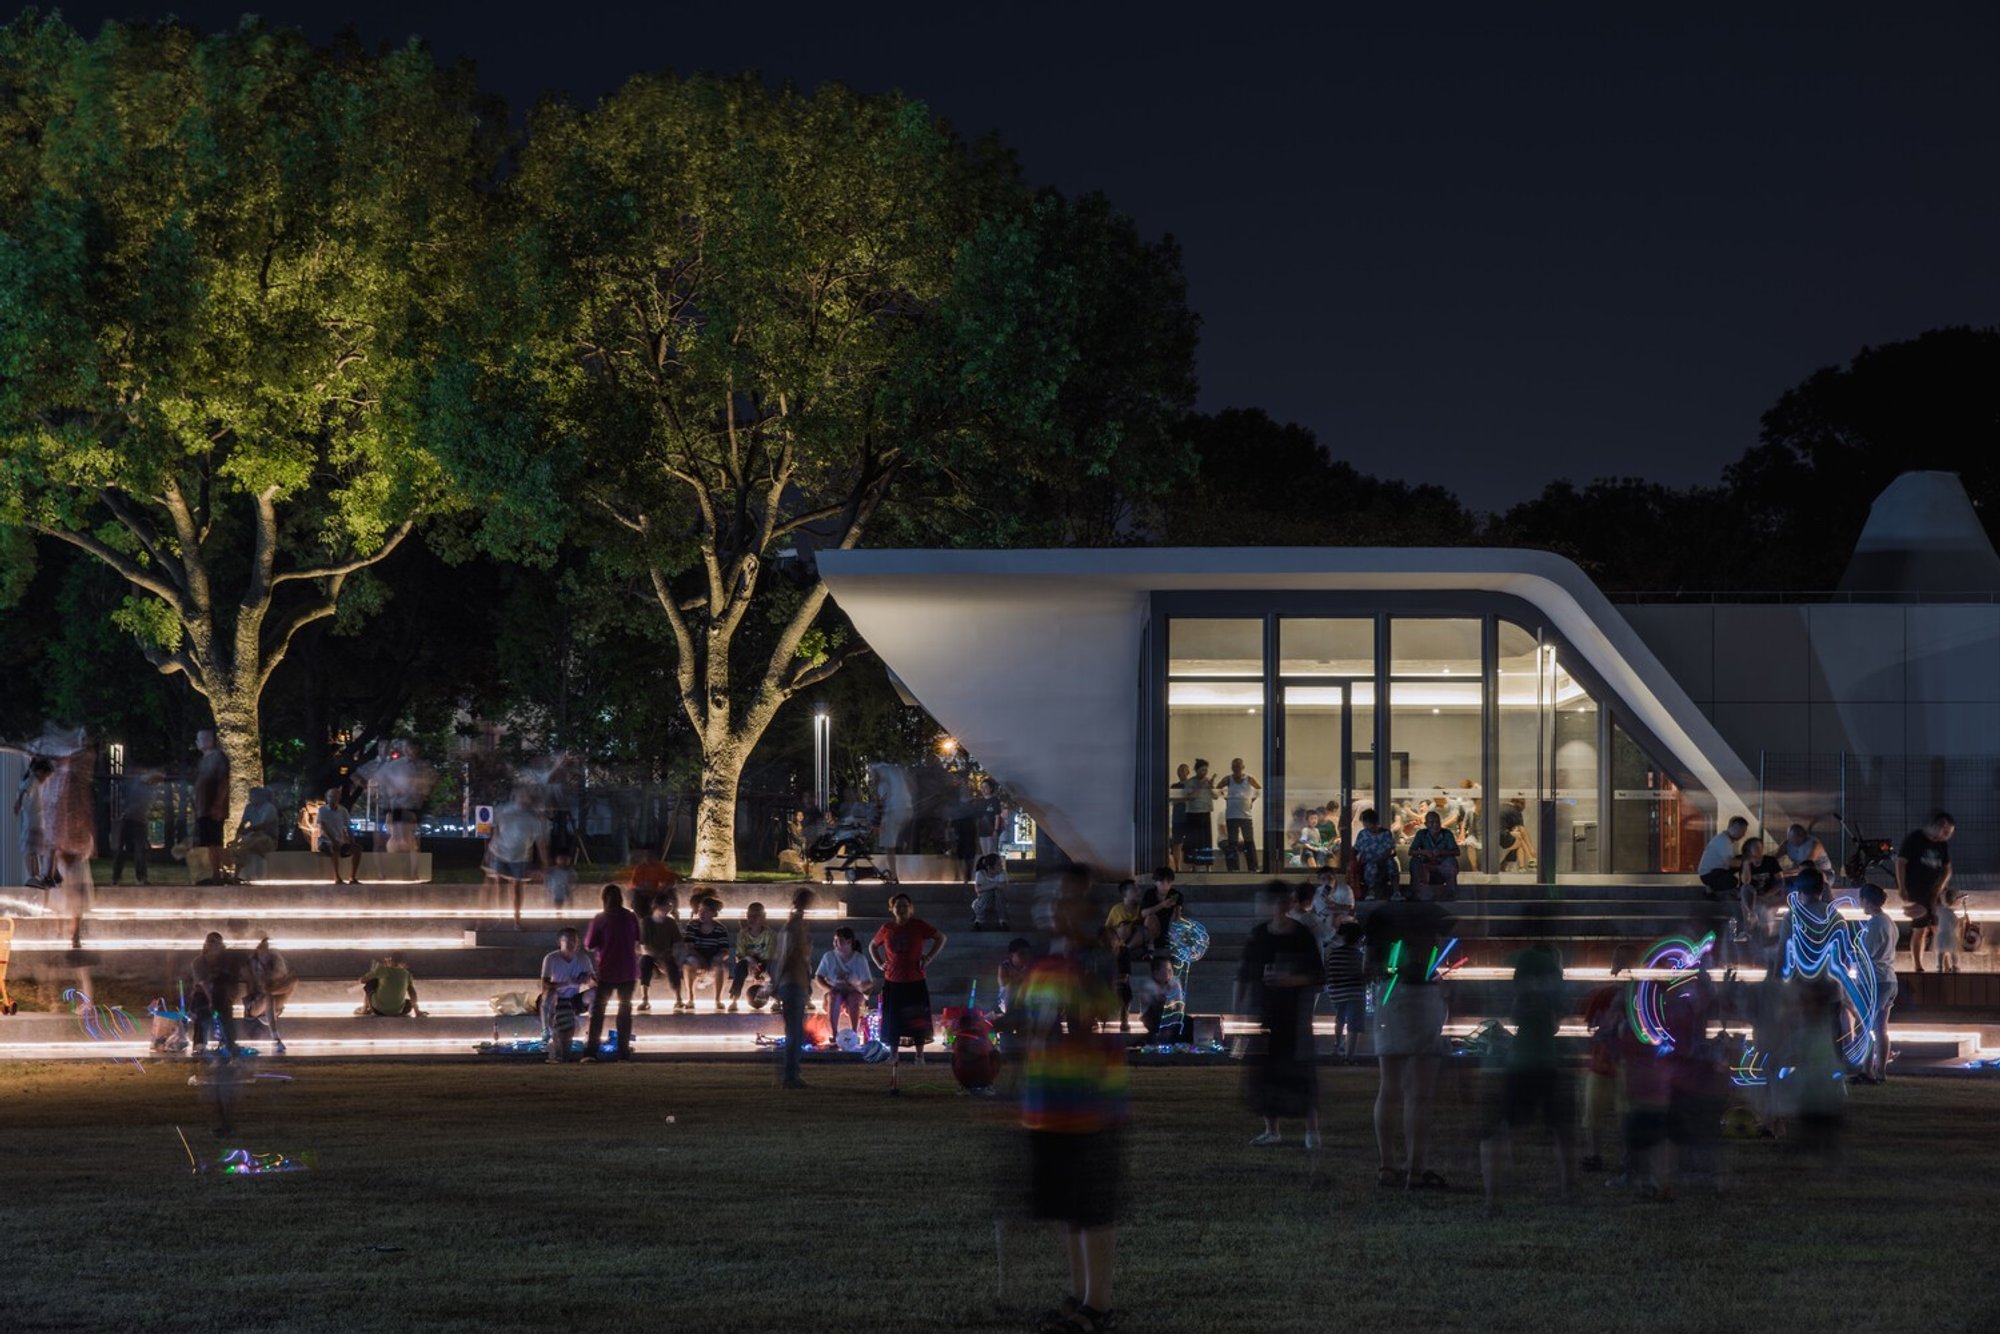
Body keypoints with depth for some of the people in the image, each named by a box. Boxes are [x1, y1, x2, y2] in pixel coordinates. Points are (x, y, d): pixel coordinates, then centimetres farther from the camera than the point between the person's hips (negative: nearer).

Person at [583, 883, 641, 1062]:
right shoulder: (632, 918, -1)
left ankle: (591, 1051, -8)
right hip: (628, 971, 2)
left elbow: (589, 945, -6)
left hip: (607, 971, -2)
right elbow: (638, 942, 9)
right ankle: (623, 1051, 10)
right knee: (625, 1009, 12)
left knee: (597, 1009, 3)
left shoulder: (599, 919, -9)